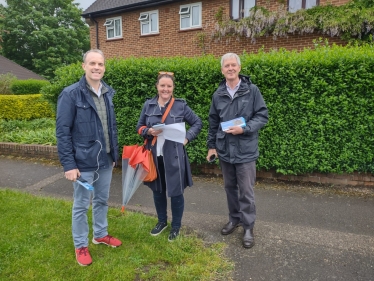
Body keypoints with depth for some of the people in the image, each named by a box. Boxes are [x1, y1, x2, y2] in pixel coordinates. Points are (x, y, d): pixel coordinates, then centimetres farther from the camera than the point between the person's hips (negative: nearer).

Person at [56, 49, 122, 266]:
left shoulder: (108, 93, 5)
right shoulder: (71, 94, -13)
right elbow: (63, 132, -13)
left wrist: (114, 155, 12)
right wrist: (68, 164, -16)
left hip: (105, 161, 6)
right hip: (83, 162, -5)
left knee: (102, 201, 20)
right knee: (81, 205, 11)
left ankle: (101, 234, 41)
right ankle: (81, 245, 30)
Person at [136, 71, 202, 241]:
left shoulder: (181, 105, -4)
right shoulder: (148, 105, 3)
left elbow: (197, 123, 4)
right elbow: (139, 127, 10)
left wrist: (187, 138, -8)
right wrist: (149, 131, -11)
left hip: (174, 156, -3)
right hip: (154, 156, 3)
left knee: (176, 192, 7)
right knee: (157, 190, 17)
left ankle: (176, 226, 29)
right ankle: (162, 221, 39)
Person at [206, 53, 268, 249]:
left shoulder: (252, 90, -5)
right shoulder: (218, 94, 6)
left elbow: (262, 116, -6)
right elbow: (213, 122, 11)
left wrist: (244, 129, -19)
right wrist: (211, 145, 10)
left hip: (245, 150, -4)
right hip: (224, 149, 4)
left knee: (246, 191, 3)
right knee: (229, 187, 16)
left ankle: (248, 227, 19)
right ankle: (234, 218, 35)